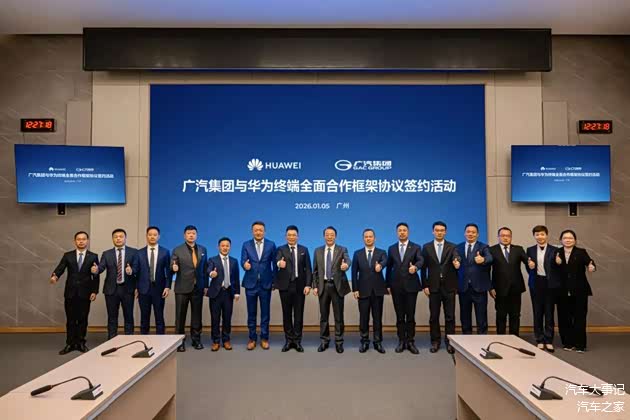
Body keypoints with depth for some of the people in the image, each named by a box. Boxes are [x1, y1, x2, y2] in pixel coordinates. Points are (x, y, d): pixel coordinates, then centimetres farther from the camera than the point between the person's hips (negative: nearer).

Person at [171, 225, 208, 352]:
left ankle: (196, 339, 20)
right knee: (180, 315, 3)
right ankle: (180, 341, 14)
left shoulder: (203, 249, 8)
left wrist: (206, 285, 6)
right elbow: (172, 267, -3)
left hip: (198, 287, 2)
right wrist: (174, 267, -27)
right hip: (182, 287, -2)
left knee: (197, 314, 8)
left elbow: (205, 268, 9)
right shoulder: (177, 250, -1)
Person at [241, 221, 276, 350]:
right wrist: (245, 265, -29)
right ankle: (252, 338, 19)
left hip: (266, 283, 0)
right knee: (251, 313, 8)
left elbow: (274, 263, 4)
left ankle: (264, 338, 18)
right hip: (250, 283, 0)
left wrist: (274, 281, 2)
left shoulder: (271, 245, 1)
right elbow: (242, 261, -5)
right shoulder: (246, 245, 2)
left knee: (265, 312, 6)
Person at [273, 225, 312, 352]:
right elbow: (277, 260, -19)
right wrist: (279, 263, -43)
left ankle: (297, 340, 14)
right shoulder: (281, 249, 3)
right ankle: (288, 340, 18)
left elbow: (308, 269, 3)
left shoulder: (304, 250, 7)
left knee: (299, 314, 4)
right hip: (285, 286, 0)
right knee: (287, 314, 7)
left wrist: (308, 285, -7)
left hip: (299, 285, 1)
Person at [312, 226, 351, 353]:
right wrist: (315, 286, 2)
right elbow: (315, 270, 9)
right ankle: (324, 340, 22)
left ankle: (339, 341, 16)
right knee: (323, 315, 9)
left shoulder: (342, 250, 0)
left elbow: (348, 260, -21)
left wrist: (346, 264, -45)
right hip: (323, 286, 2)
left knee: (338, 315, 3)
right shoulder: (318, 251, 8)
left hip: (337, 286, -2)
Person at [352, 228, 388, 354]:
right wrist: (355, 289, -3)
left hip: (378, 290, 0)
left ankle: (378, 342, 15)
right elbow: (354, 272, 3)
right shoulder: (357, 253, 5)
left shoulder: (381, 252, 3)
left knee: (378, 317, 5)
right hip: (363, 290, 0)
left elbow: (385, 262, -20)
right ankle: (364, 342, 16)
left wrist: (380, 265, -44)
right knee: (363, 318, 5)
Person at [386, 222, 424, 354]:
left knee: (410, 315, 2)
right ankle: (401, 341, 16)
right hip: (396, 286, 2)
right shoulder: (391, 248, 10)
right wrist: (388, 285, 8)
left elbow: (421, 260, -14)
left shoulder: (416, 247, 3)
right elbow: (389, 267, 11)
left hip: (411, 285, -2)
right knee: (399, 316, 7)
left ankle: (411, 342, 11)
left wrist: (415, 267, -37)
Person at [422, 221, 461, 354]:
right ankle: (435, 341, 16)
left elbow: (456, 258, -15)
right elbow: (424, 268, 4)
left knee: (450, 316, 4)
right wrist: (425, 285, -1)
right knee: (434, 316, 6)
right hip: (434, 287, 1)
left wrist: (457, 263, -39)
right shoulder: (426, 247, 5)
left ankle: (449, 342, 14)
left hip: (449, 287, 0)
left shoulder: (452, 247, 4)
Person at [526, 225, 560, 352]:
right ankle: (539, 341, 16)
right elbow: (529, 269, 5)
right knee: (537, 313, 7)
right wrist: (530, 267, -15)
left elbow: (558, 269, -1)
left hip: (550, 284, -2)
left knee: (549, 313, 4)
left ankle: (549, 341, 13)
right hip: (536, 284, 2)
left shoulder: (554, 250, 0)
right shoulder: (530, 250, 5)